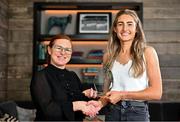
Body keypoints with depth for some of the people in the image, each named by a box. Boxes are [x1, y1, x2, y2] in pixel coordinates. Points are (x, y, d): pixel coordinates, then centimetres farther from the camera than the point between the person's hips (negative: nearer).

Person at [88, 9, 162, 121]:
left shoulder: (147, 52, -5)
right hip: (112, 112, 3)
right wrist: (101, 103, -8)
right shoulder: (108, 56, 5)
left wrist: (122, 95, -12)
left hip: (137, 112, -2)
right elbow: (108, 90, 12)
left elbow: (157, 92, -10)